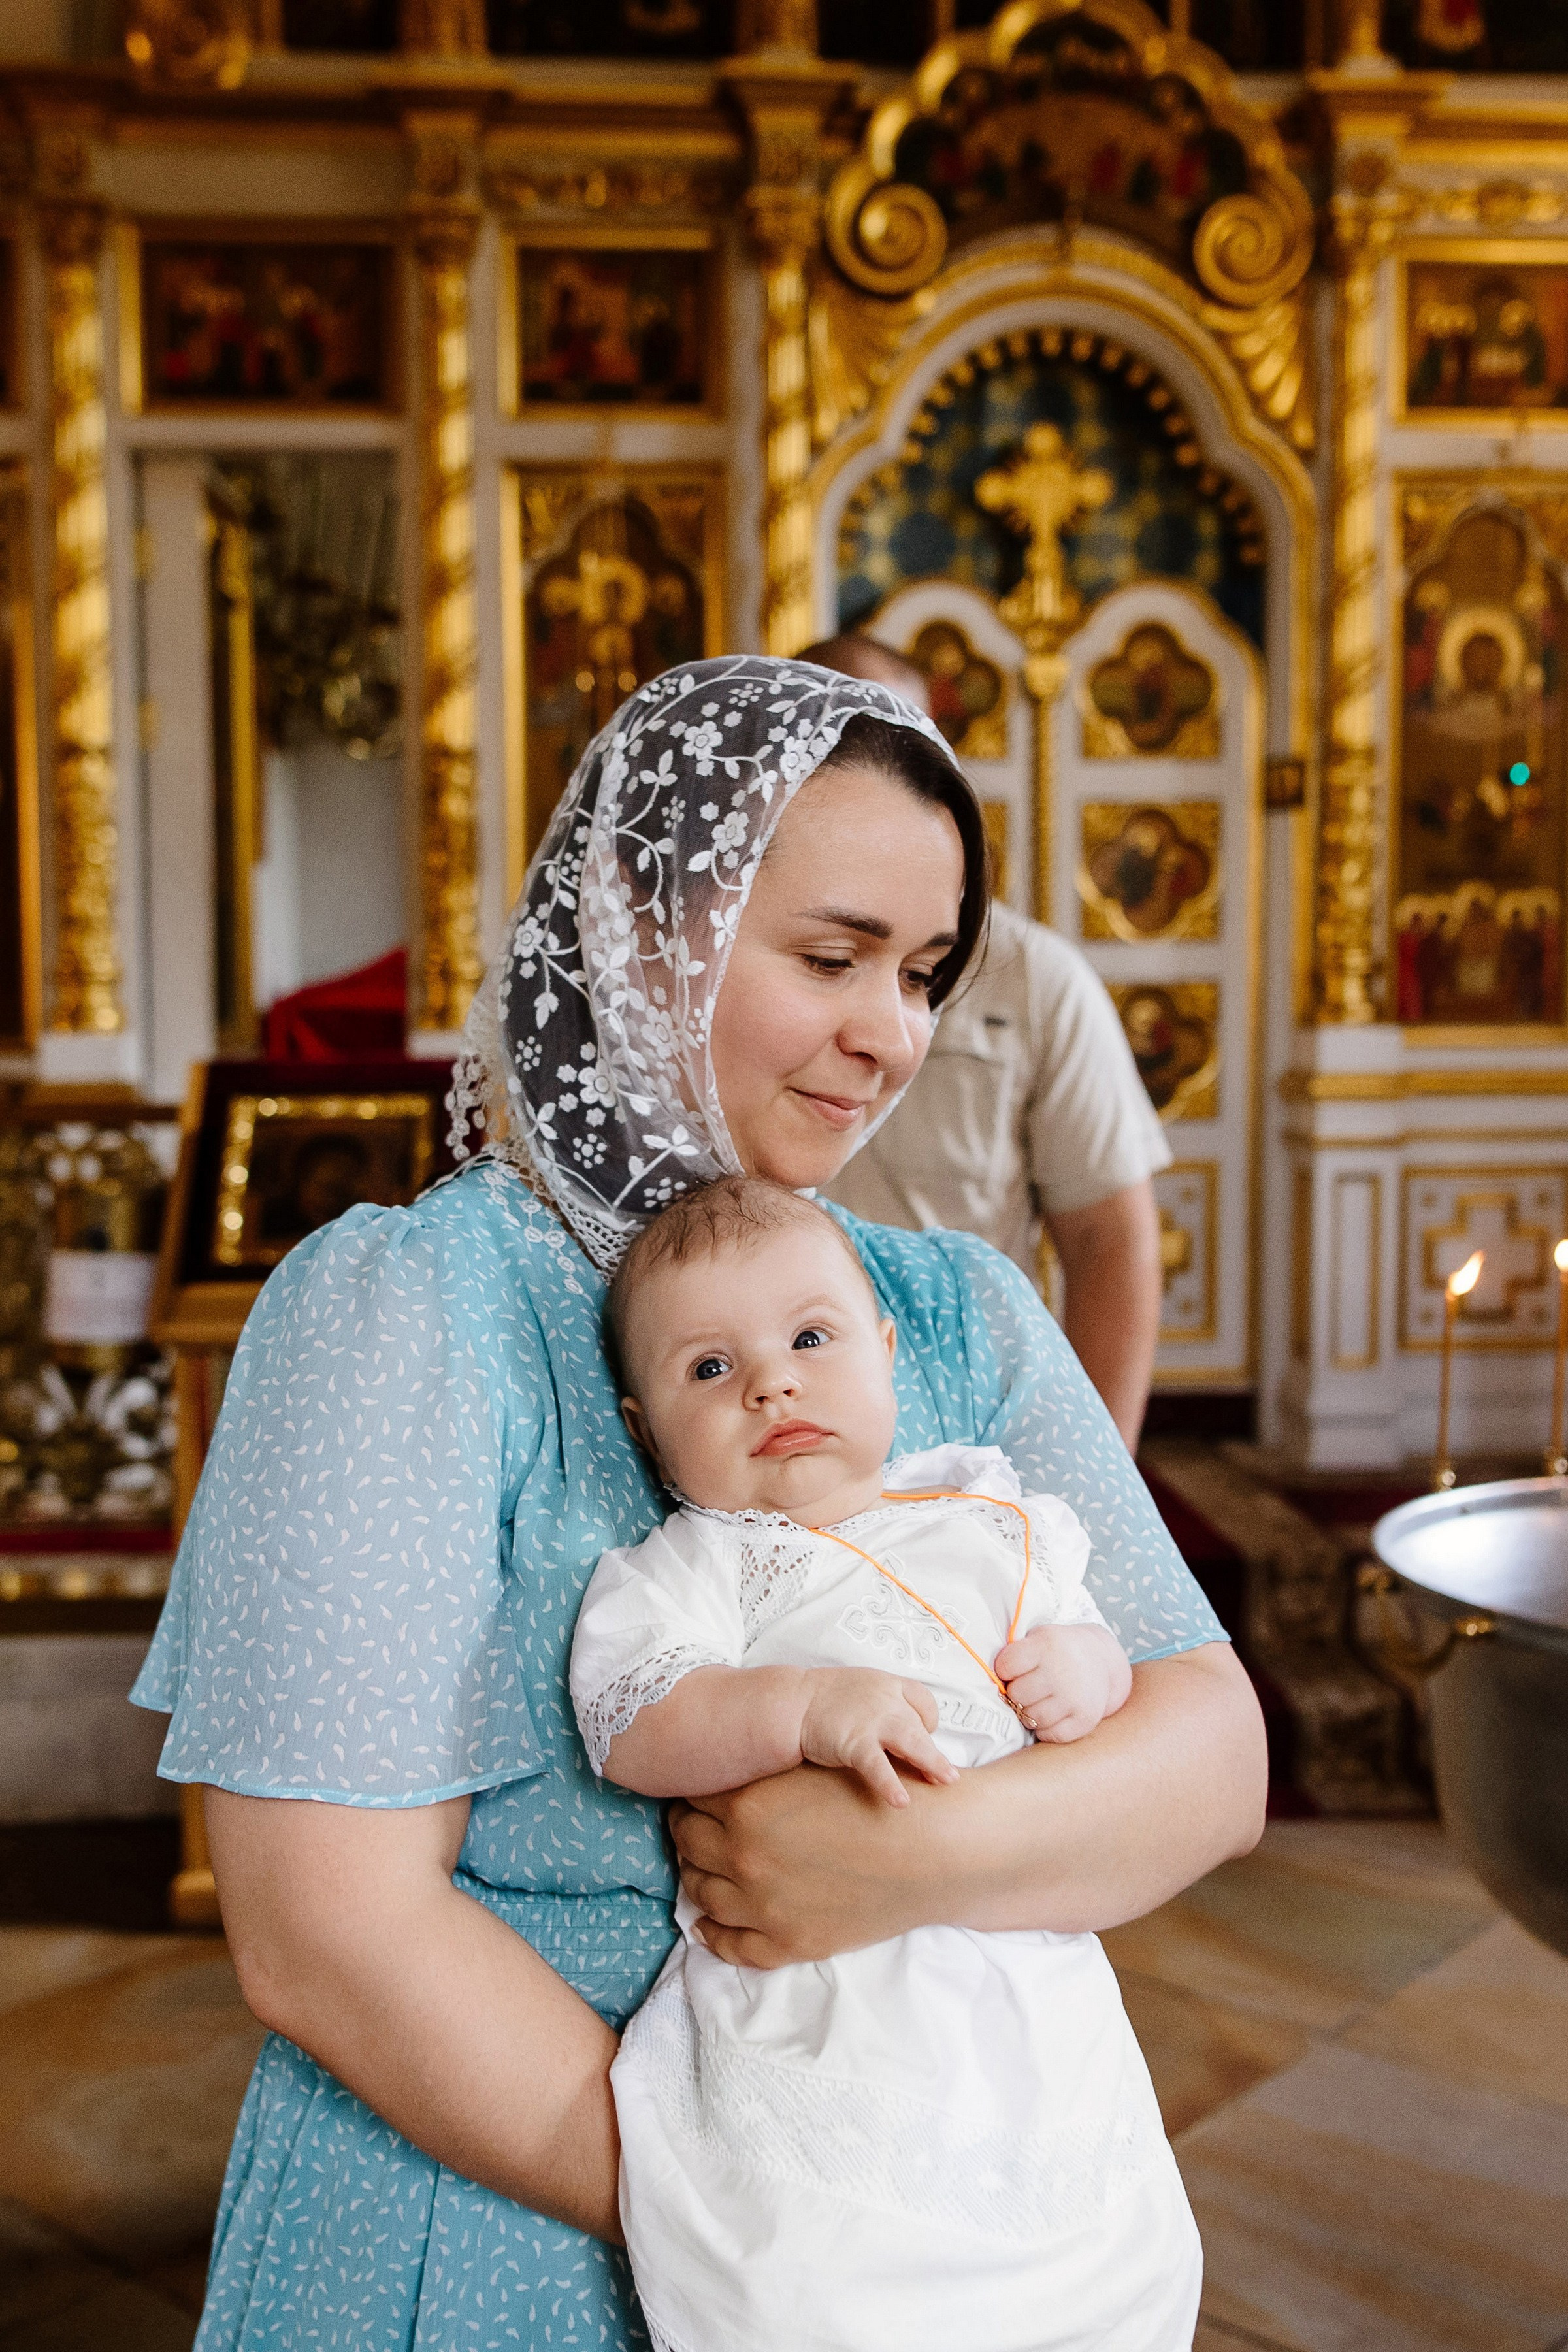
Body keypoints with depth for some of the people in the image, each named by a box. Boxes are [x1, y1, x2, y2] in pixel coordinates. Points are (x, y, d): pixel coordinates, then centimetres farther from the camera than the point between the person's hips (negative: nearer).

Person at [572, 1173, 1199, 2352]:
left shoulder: (990, 1512, 13)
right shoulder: (695, 1564, -2)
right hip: (826, 2020, -4)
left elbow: (1090, 1635, 20)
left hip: (1039, 1991, 5)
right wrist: (804, 1709, -29)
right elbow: (632, 1721, -16)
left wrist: (1093, 1669, -2)